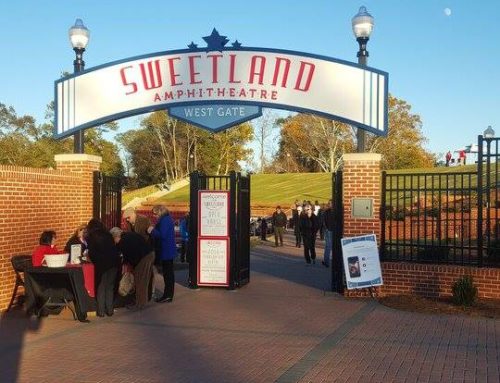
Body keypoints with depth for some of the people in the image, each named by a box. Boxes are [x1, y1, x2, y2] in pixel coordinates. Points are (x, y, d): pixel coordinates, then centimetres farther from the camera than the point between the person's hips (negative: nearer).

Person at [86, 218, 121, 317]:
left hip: (101, 264, -3)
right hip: (113, 262, 3)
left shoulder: (91, 237, 3)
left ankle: (101, 311, 7)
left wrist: (94, 260, 18)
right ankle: (110, 310, 13)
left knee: (100, 288, 7)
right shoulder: (108, 235, 14)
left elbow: (92, 253, 0)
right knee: (110, 287, 12)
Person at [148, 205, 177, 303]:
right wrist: (153, 230, 6)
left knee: (167, 273, -5)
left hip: (167, 251, -11)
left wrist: (152, 231, -11)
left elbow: (162, 235, -23)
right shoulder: (167, 219, 15)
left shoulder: (165, 220, -17)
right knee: (169, 273, 14)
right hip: (168, 251, 11)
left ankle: (168, 295, -1)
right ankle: (168, 294, 21)